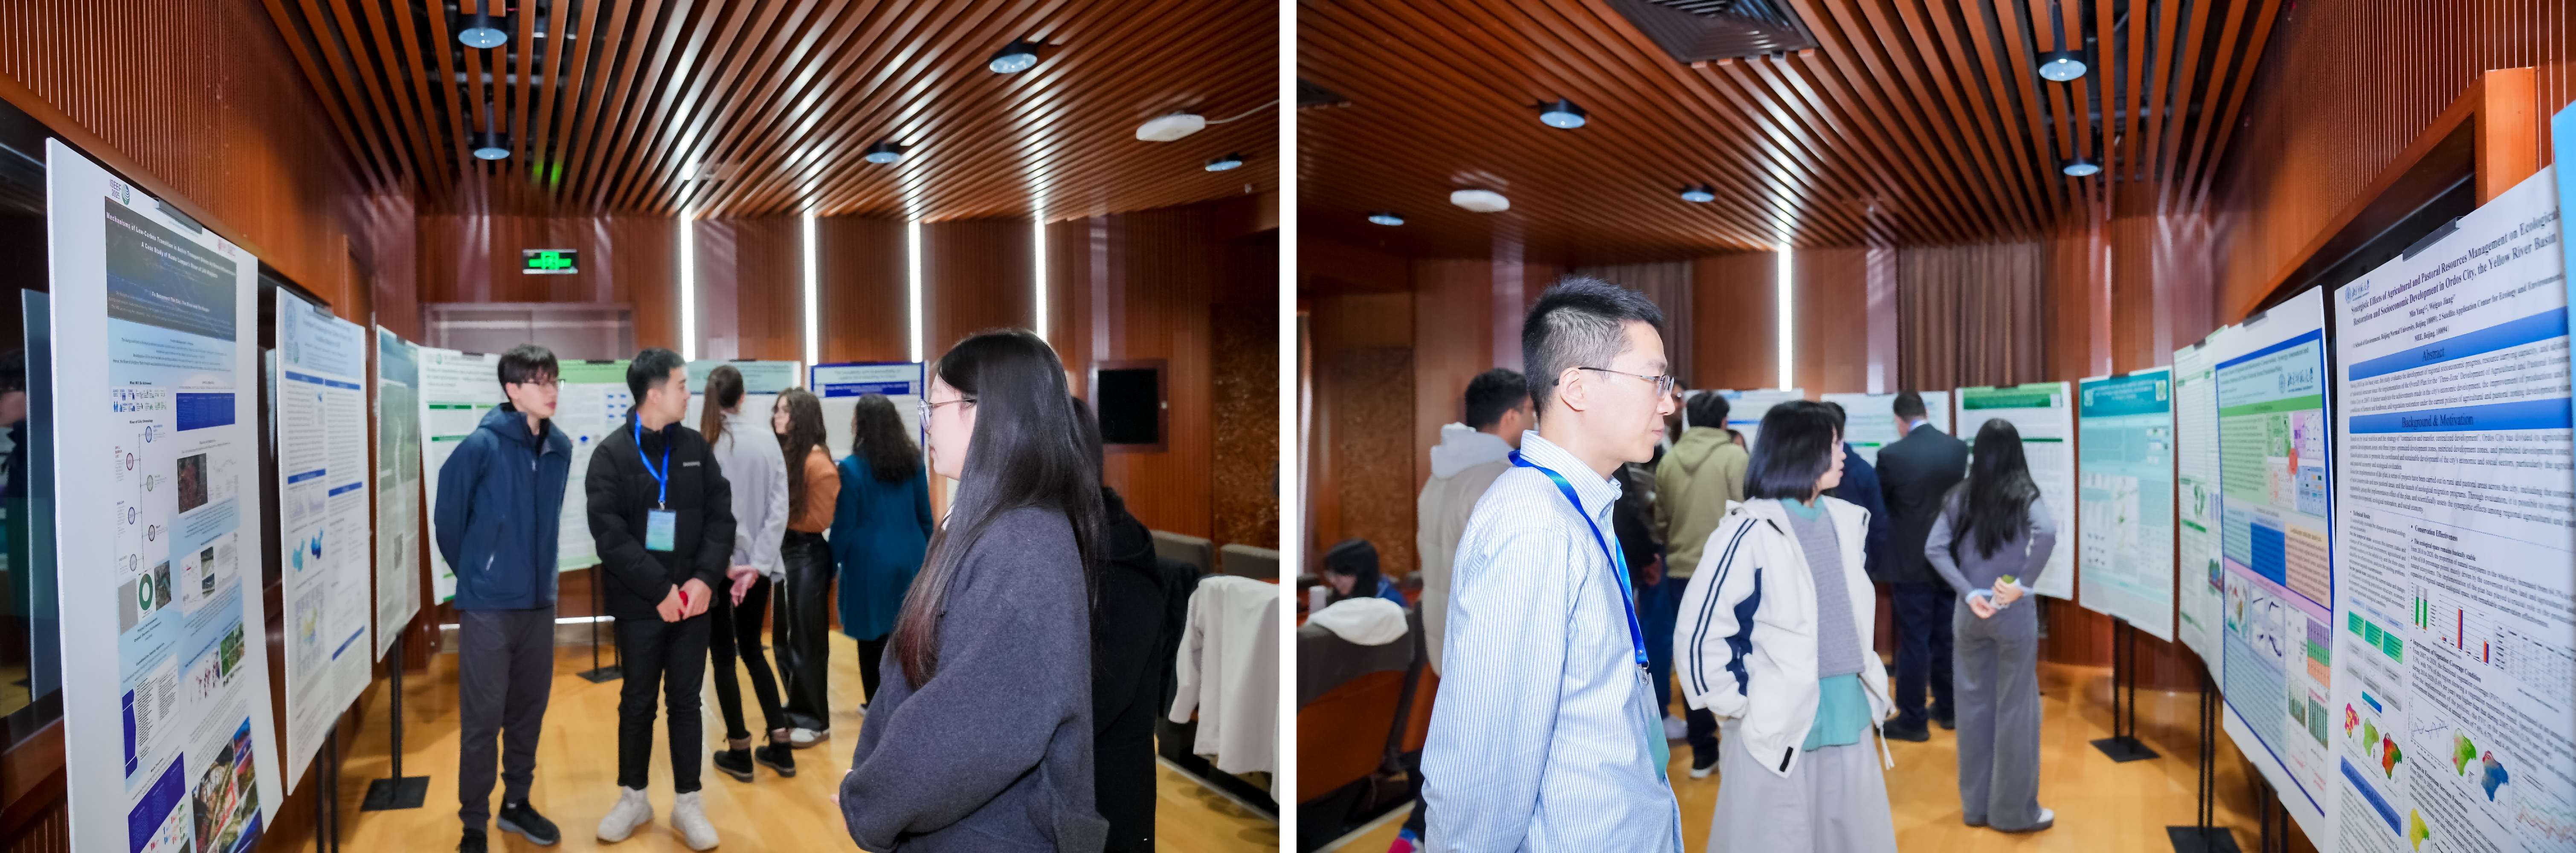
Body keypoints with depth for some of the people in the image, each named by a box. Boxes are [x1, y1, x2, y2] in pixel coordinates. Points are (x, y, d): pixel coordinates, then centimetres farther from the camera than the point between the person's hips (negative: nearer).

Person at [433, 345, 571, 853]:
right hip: (488, 604, -5)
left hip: (540, 601, 5)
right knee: (483, 716, 2)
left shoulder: (560, 448, 2)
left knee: (530, 709, 15)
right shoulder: (482, 446, -13)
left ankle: (517, 803, 32)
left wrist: (538, 569, 14)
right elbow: (449, 515, -4)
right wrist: (471, 571, 7)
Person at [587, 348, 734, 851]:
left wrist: (705, 579, -11)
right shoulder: (612, 454, -6)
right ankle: (633, 798, 28)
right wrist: (659, 588, -18)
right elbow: (609, 533, -12)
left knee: (686, 702, 9)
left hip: (693, 599, 2)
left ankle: (687, 804, 19)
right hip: (639, 604, -2)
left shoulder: (697, 448, 4)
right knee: (637, 703, 12)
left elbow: (721, 516, 2)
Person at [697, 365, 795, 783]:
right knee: (752, 650, 17)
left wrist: (723, 562, -9)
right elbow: (779, 509, -7)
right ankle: (780, 746, 15)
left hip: (714, 566, -3)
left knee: (723, 656, 10)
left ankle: (740, 753, 16)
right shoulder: (766, 441, -3)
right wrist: (757, 563, -9)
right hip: (755, 566, 3)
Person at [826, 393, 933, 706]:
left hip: (870, 561, -4)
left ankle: (875, 701, 16)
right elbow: (925, 516, 9)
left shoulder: (852, 468, -11)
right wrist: (924, 552, 18)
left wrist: (832, 563, 2)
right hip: (910, 558, 4)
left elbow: (844, 525, -8)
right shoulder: (912, 461, 3)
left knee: (873, 634, 7)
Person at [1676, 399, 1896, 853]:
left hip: (1850, 723, 7)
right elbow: (1697, 636, -17)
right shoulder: (1750, 532, -16)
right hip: (1777, 730, -7)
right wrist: (1738, 709, -12)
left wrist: (1867, 681, 19)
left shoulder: (1846, 521, 7)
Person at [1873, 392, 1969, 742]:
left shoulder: (1892, 455, -16)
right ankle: (1948, 709, 28)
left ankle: (1913, 720, 9)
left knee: (1913, 642, 1)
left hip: (1911, 563, -5)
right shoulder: (1959, 448, -2)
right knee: (1946, 638, 16)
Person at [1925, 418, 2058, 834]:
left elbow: (1934, 549, -7)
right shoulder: (2024, 495, -7)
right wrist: (2025, 584, -18)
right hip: (2013, 613, -3)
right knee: (2015, 708, 7)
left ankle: (1976, 804, 23)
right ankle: (2015, 810, 16)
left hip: (1969, 613, 3)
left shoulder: (1959, 495, 1)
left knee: (1973, 704, 12)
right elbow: (2047, 532, -27)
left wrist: (1969, 593, -8)